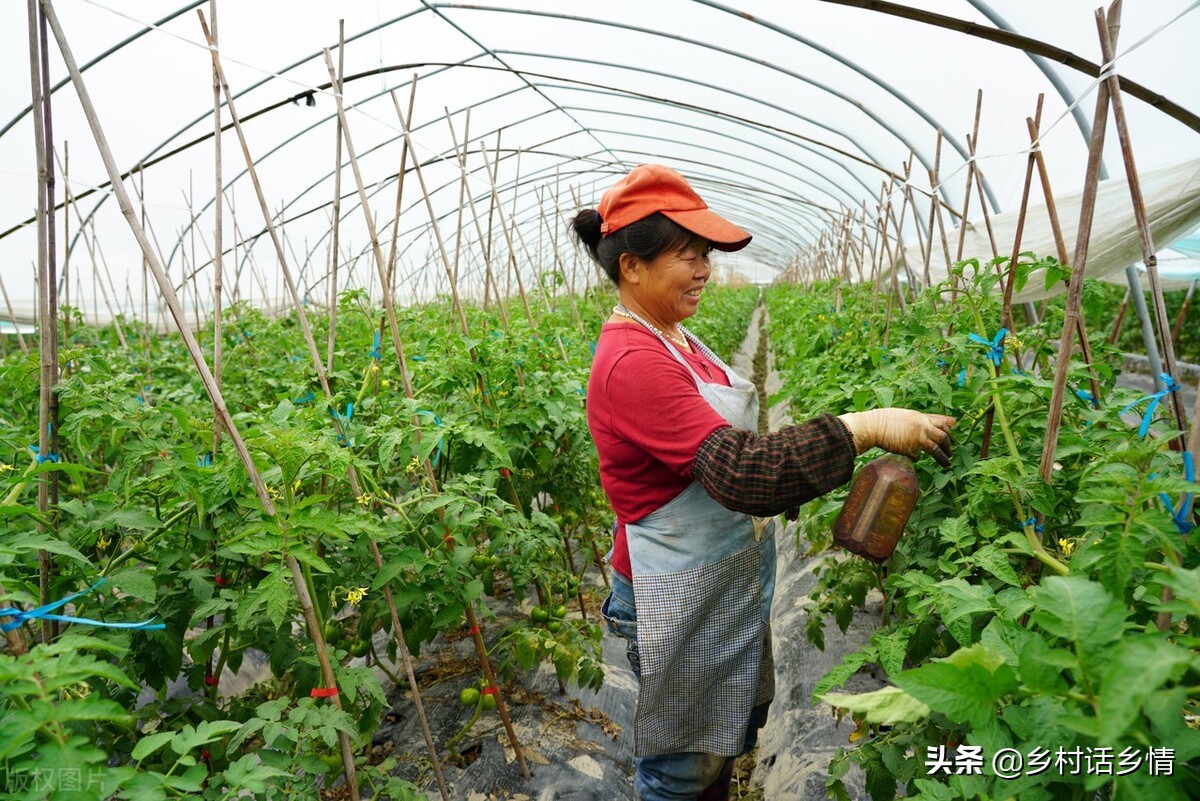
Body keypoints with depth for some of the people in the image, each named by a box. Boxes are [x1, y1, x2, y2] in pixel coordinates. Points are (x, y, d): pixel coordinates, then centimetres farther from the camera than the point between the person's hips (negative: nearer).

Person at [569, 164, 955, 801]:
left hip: (728, 579, 9)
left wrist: (783, 492, 13)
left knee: (735, 727, 26)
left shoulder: (670, 338, 4)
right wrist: (865, 428, -32)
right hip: (680, 598, -9)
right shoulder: (632, 363, -26)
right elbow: (739, 469, -32)